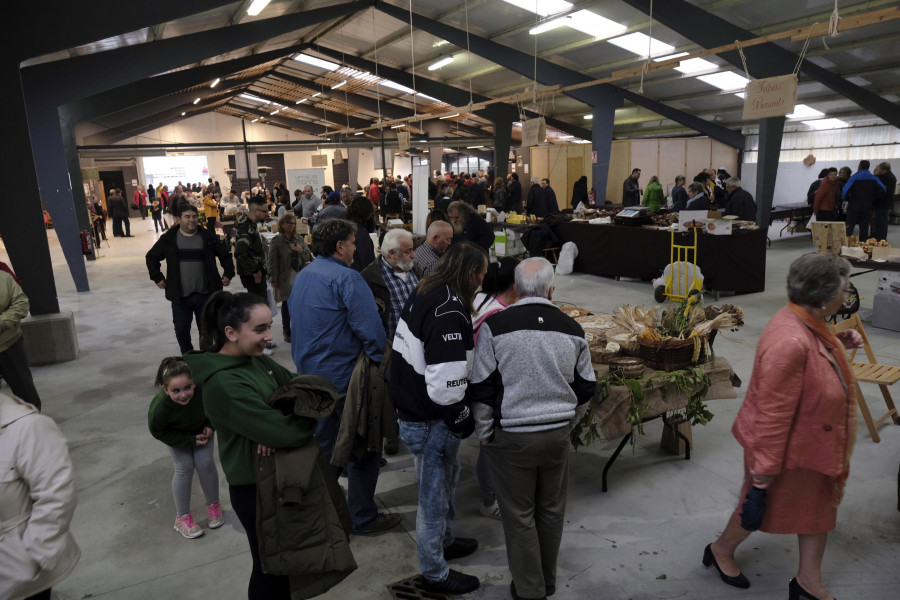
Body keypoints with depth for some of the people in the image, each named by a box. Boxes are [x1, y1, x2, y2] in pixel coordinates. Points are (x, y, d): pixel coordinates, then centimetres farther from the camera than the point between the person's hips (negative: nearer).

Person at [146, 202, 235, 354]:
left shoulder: (207, 237, 1)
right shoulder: (169, 239, 0)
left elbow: (225, 255, 13)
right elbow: (151, 257, 12)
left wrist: (228, 274, 5)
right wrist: (157, 278, 5)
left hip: (205, 294, 0)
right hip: (180, 296, 0)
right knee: (181, 330, 9)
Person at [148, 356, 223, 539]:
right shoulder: (159, 407, -40)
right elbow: (158, 431, -20)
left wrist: (210, 425, -22)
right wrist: (190, 440, -21)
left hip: (201, 428, 1)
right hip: (178, 434, -1)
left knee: (205, 463, -3)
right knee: (184, 468, -6)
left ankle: (213, 505, 21)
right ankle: (182, 517, 13)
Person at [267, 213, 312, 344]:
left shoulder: (299, 239, 11)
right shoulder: (276, 241, 0)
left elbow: (308, 256, 11)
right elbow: (272, 261, -2)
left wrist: (301, 251, -10)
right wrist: (273, 279, -6)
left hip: (300, 275, 3)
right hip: (285, 278, -2)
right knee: (286, 304, 5)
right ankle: (286, 331, 18)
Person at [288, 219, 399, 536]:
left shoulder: (302, 276, 10)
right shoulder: (346, 278, -20)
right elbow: (369, 327, -26)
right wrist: (379, 358, -12)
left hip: (311, 375, 9)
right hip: (344, 376, -9)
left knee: (323, 444, 22)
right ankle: (363, 517, 16)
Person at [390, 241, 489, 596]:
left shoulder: (425, 294, 4)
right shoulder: (449, 312, -27)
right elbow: (445, 385, -29)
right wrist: (463, 420, -13)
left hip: (412, 405, 9)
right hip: (430, 421, -9)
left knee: (447, 477, 27)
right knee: (434, 493, 9)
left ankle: (445, 540, 49)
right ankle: (434, 574, 30)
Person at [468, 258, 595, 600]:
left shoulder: (496, 326, -13)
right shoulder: (572, 329, -1)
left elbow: (481, 388, -10)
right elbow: (586, 387, 7)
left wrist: (485, 434, 3)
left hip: (511, 437, -3)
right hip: (558, 434, 4)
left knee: (519, 515, 11)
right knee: (551, 510, 19)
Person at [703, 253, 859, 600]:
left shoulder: (808, 322, -6)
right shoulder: (790, 342, -36)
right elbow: (773, 412, -31)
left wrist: (839, 344, 1)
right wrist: (766, 464, -23)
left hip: (812, 442, 9)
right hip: (788, 448, -9)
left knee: (818, 505, 20)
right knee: (761, 506, 14)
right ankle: (720, 551, 42)